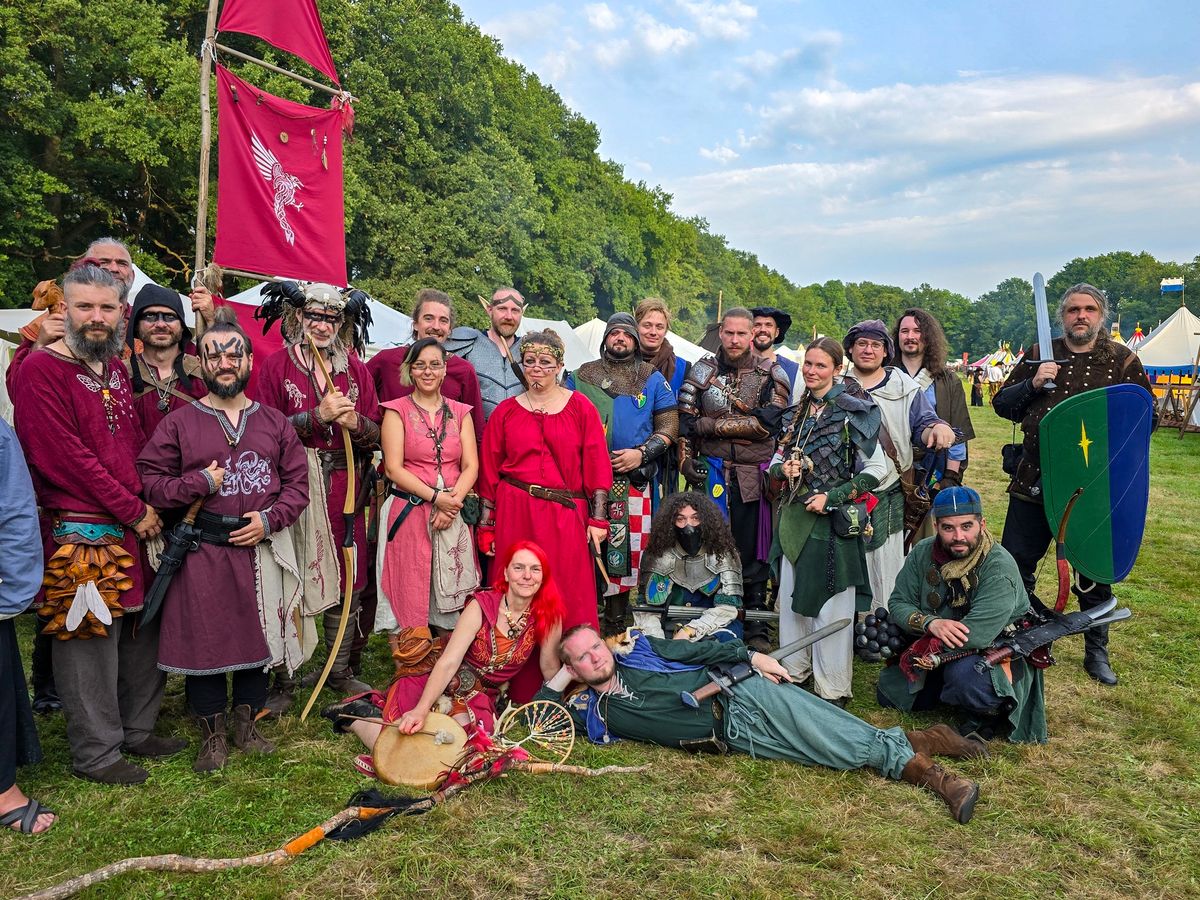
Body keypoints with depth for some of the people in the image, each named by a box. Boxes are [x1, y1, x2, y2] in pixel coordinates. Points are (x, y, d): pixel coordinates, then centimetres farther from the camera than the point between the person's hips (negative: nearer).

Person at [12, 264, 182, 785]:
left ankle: (136, 730, 32)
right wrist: (134, 512, -13)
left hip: (135, 528, 8)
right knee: (91, 642, 2)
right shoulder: (42, 369, -10)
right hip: (80, 534, -7)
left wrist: (151, 506, 3)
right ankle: (96, 754, 18)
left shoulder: (114, 367, 14)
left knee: (144, 634, 14)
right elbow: (66, 459, -17)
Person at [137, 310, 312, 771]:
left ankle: (246, 724, 28)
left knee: (258, 635, 10)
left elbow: (297, 481, 6)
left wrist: (270, 518, -8)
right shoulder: (179, 422, 2)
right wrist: (199, 483, -13)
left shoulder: (274, 422, 8)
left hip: (261, 548, 2)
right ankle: (212, 734, 21)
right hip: (203, 549, -2)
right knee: (204, 639, 4)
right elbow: (147, 478, -2)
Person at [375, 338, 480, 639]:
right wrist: (436, 497, -16)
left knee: (450, 595, 6)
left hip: (454, 516, 3)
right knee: (410, 595, 0)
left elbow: (471, 466, 4)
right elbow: (394, 468, -7)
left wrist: (453, 502, -13)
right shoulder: (397, 410, 2)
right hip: (409, 514, -2)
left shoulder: (460, 412, 11)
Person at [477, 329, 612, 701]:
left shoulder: (581, 408, 5)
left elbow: (596, 465, 2)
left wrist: (597, 520, -3)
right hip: (514, 513, 1)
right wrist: (486, 524, 3)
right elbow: (490, 470, 8)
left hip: (565, 515, -1)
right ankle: (521, 690, 15)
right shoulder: (506, 412, 9)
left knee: (570, 597, -1)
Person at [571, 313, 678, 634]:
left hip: (634, 479, 0)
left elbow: (668, 427, 6)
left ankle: (616, 621, 15)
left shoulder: (653, 379, 10)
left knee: (626, 547, 1)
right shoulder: (583, 375, 11)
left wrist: (641, 453, -9)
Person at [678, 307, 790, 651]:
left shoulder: (771, 375, 2)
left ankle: (756, 627, 15)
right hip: (710, 472, 1)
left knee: (752, 551, 4)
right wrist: (687, 461, -7)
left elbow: (766, 423, -11)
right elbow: (685, 421, 4)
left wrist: (711, 424, -10)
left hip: (752, 476, -1)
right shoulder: (703, 371, 7)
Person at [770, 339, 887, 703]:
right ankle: (793, 673, 28)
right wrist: (784, 468, -6)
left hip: (835, 519, -6)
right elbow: (778, 458, 17)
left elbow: (877, 468, -9)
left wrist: (832, 497, -15)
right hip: (795, 515, 6)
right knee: (793, 597, 13)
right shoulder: (798, 410, 9)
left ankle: (833, 690, 12)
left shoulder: (852, 411, -9)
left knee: (831, 604, 0)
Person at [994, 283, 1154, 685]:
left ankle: (1096, 652, 28)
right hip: (1034, 481, 2)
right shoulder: (1038, 355, 7)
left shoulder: (1123, 360, 2)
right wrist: (1031, 385, -11)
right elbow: (1001, 404, 7)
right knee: (1015, 563, 7)